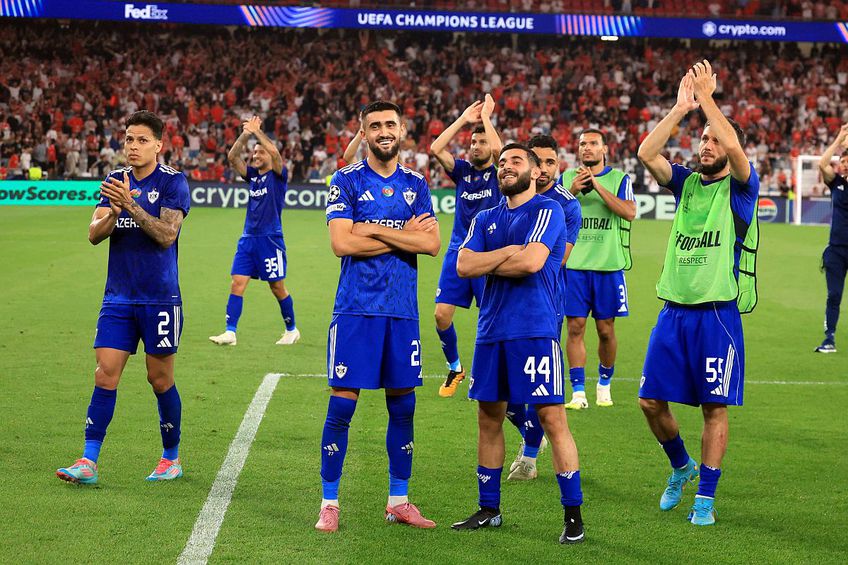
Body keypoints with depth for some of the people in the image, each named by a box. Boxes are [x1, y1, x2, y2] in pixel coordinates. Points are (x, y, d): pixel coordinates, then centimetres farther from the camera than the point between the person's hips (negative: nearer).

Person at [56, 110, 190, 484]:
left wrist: (131, 205, -27)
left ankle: (171, 459, 20)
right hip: (118, 297, 4)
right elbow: (94, 234, 0)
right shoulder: (114, 182, 9)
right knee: (106, 373, -3)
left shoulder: (173, 182, -5)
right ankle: (88, 462, -4)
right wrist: (113, 213, -21)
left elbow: (166, 235, -17)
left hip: (160, 298, -4)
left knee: (160, 379, 4)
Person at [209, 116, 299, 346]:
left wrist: (257, 131, -14)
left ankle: (292, 330, 20)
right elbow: (232, 157, 4)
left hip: (270, 239, -6)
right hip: (248, 239, 6)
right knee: (237, 284, -5)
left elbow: (274, 152, -20)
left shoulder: (278, 175, -2)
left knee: (278, 288, 4)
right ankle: (230, 332, -9)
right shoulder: (252, 175, 13)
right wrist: (246, 135, -6)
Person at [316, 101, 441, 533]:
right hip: (356, 308, -4)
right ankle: (329, 503, 5)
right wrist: (404, 236, -9)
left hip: (403, 310, 4)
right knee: (342, 404, -4)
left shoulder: (415, 184, 10)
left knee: (403, 406, 8)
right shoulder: (346, 181, -1)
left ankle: (398, 501, 19)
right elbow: (341, 242, -13)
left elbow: (432, 243, -2)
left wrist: (375, 229, -12)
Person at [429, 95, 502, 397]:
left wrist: (486, 116, -9)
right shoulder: (462, 170, 10)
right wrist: (464, 119, -4)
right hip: (458, 253, 3)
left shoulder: (499, 173, 1)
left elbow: (498, 149, -21)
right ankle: (454, 368, 15)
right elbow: (436, 149, -5)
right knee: (442, 314, -4)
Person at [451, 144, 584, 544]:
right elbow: (463, 265, 2)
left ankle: (573, 514, -2)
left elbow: (532, 261, -17)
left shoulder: (547, 211, -3)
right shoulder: (486, 219, 16)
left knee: (552, 418, -8)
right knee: (489, 419, 12)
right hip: (492, 330, 7)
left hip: (534, 330, -7)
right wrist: (508, 253, -8)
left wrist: (488, 265, -2)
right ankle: (488, 509, 23)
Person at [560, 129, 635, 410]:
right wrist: (572, 191, -12)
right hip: (573, 264, 1)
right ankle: (578, 392, -1)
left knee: (606, 329, 4)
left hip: (608, 264, -1)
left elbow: (630, 212, -12)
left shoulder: (619, 178, 4)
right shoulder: (567, 177, 10)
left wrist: (597, 185, -17)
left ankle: (604, 385, 22)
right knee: (575, 327, -4)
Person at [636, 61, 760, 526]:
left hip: (717, 313, -4)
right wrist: (681, 108, -9)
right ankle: (681, 466, 29)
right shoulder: (687, 183, 11)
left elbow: (733, 146, -22)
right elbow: (646, 153, -4)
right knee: (651, 400, 4)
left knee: (714, 406, 0)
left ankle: (705, 496, 10)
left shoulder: (740, 187, -1)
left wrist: (706, 97, -17)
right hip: (673, 309, 5)